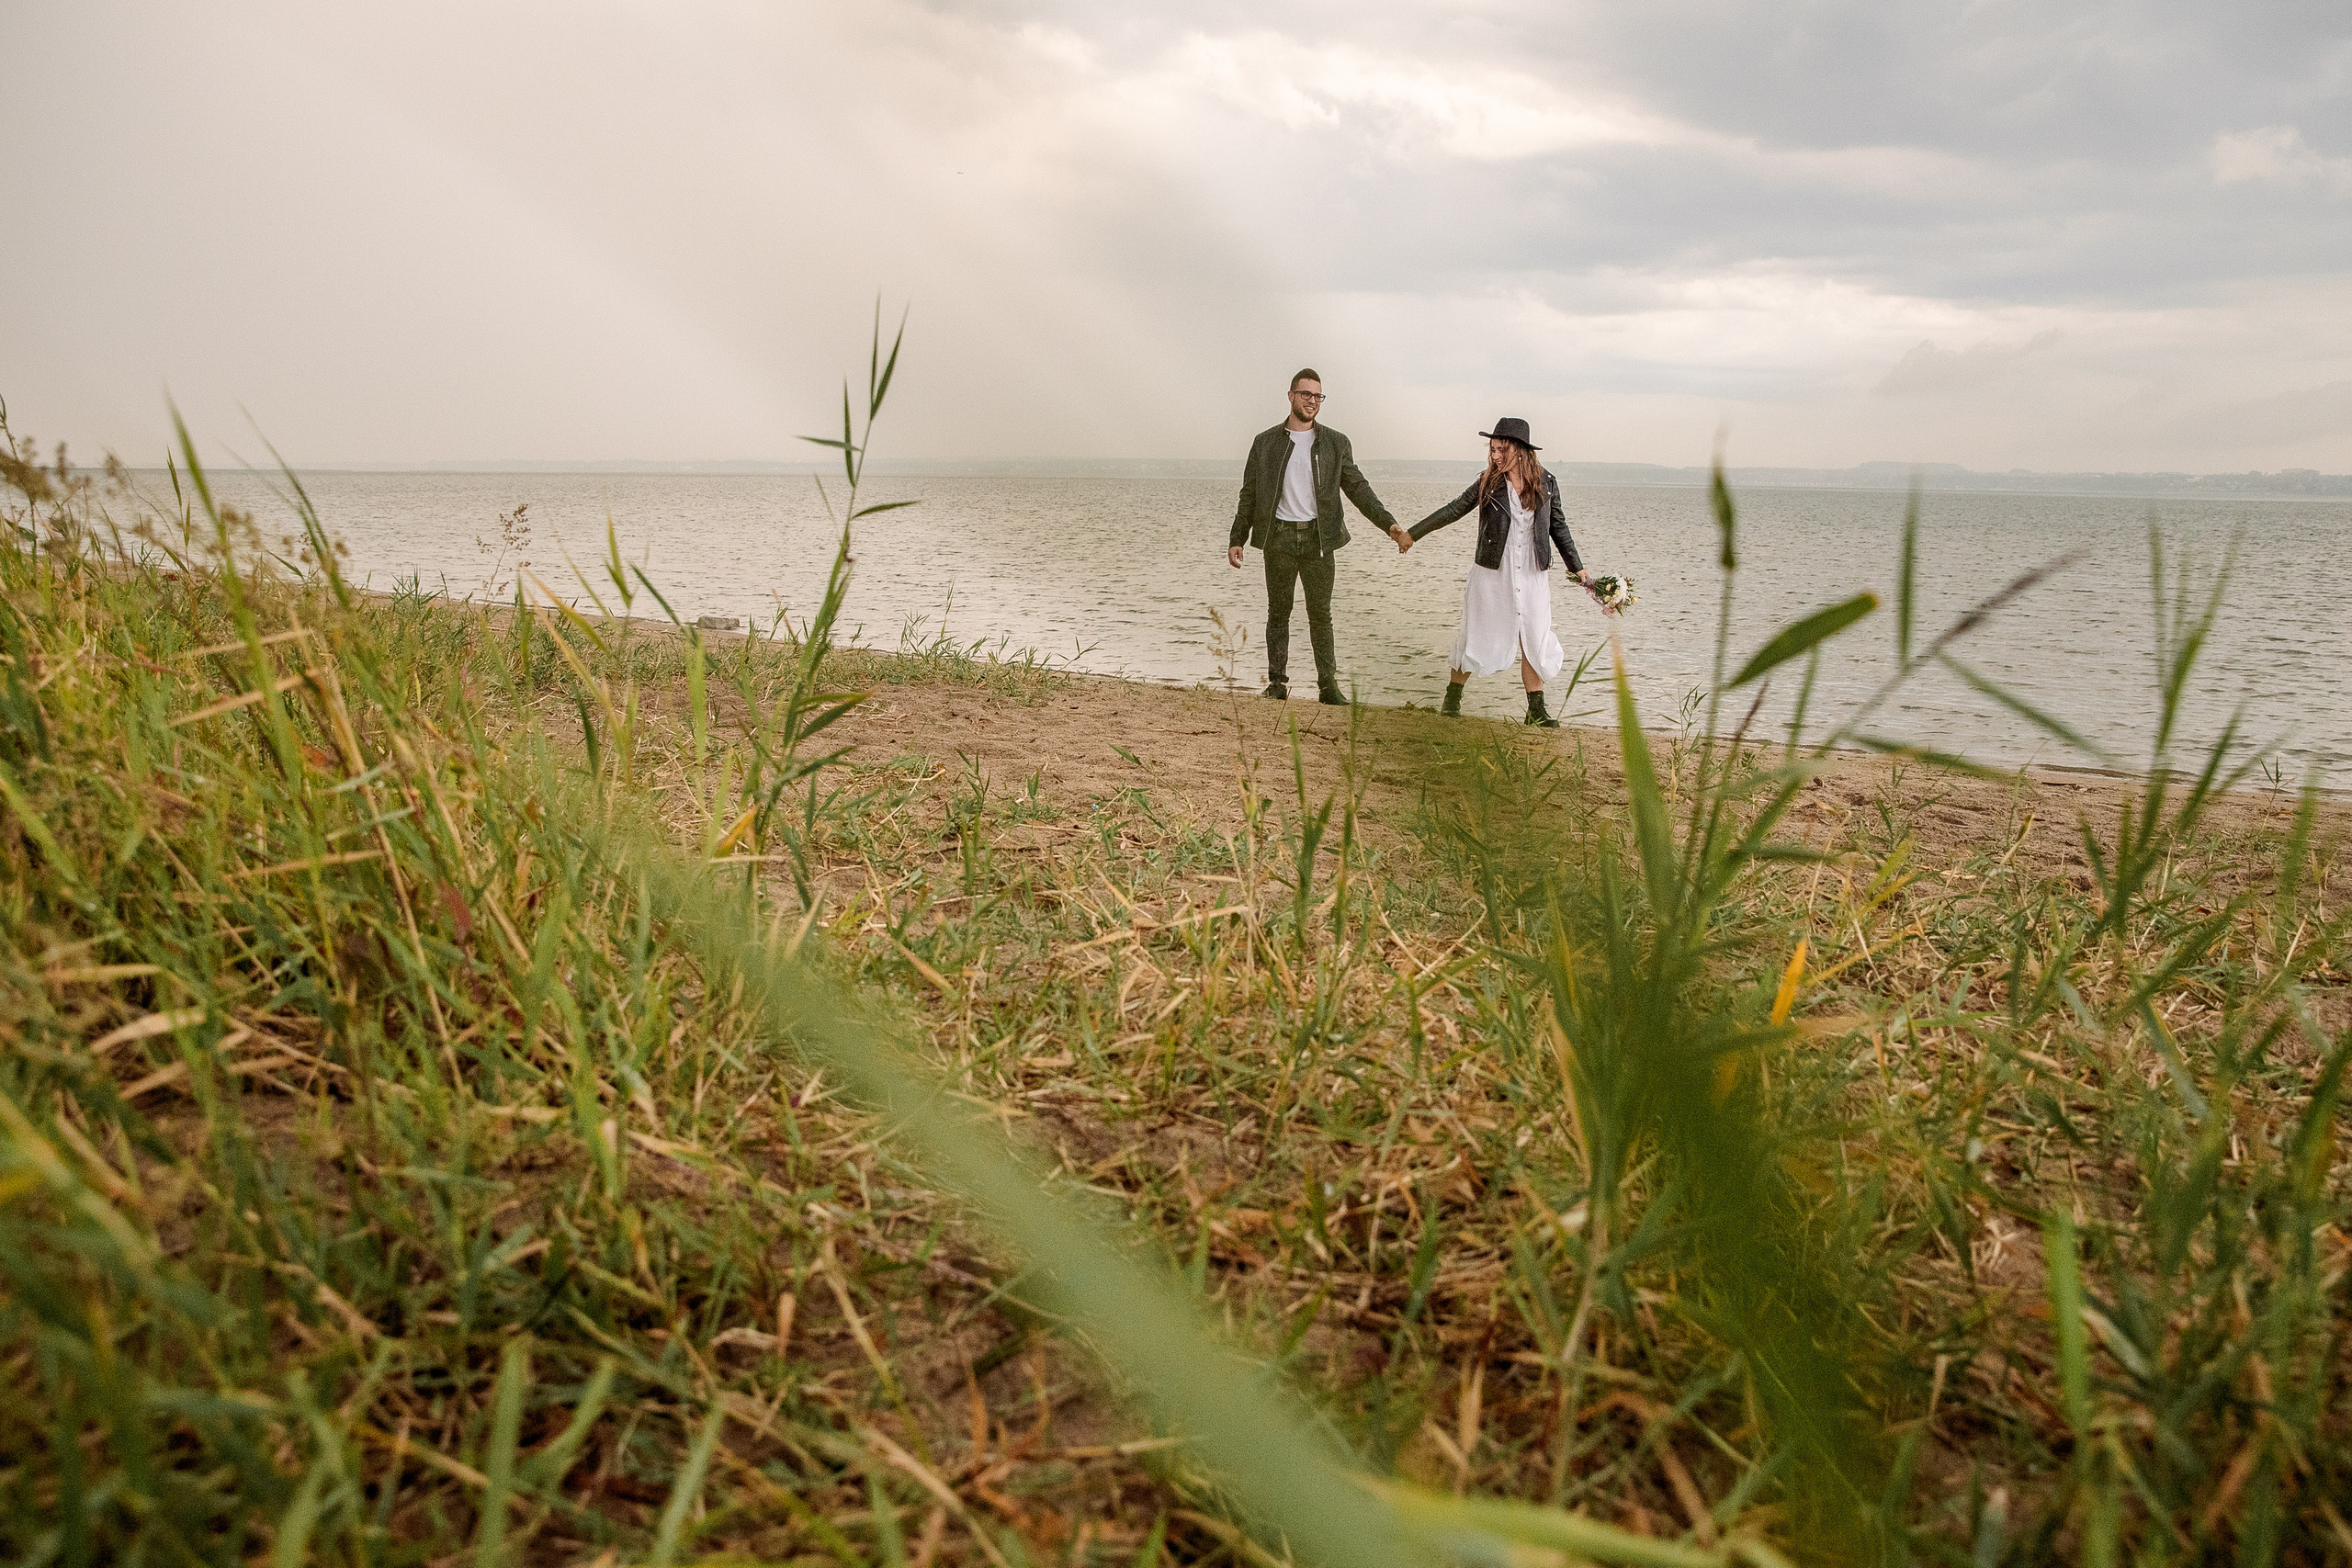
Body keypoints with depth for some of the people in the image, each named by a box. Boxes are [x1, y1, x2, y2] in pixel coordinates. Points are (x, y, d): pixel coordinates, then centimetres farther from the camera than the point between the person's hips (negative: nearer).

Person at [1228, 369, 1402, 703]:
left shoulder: (1335, 443, 8)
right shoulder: (1265, 442, 7)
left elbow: (1357, 487, 6)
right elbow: (1249, 494, 10)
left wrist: (1388, 523, -4)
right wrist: (1237, 539, 5)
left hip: (1318, 538, 0)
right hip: (1278, 538, 0)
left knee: (1320, 615, 0)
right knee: (1278, 613, 5)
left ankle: (1329, 685, 6)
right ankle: (1277, 685, 12)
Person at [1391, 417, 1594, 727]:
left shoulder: (1546, 483, 2)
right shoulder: (1488, 484, -2)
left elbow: (1558, 527, 11)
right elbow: (1453, 510, 1)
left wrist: (1577, 568, 13)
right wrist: (1412, 534, -1)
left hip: (1533, 575, 1)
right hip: (1492, 573, -1)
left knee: (1534, 642, 2)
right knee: (1478, 636, 5)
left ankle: (1536, 710, 10)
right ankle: (1452, 698, 21)